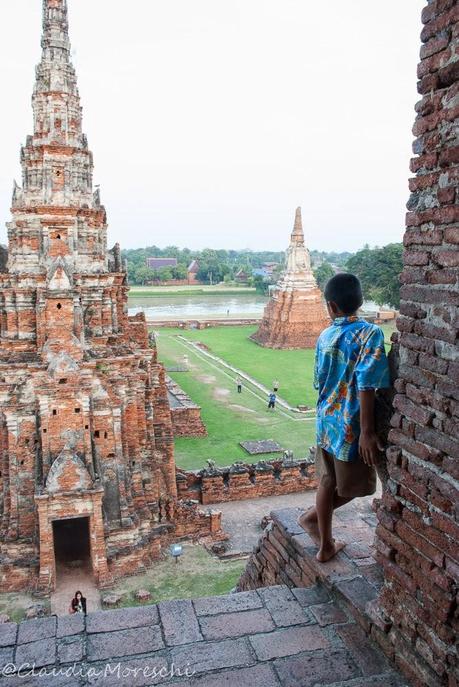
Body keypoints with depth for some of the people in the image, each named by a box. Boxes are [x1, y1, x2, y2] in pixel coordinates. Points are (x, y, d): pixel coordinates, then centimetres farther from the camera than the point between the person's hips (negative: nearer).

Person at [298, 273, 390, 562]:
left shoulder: (324, 337, 4)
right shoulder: (370, 333, -17)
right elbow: (365, 386, -23)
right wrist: (367, 431, -20)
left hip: (326, 422, 7)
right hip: (351, 425, -6)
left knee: (328, 481, 17)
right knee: (355, 486, 17)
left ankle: (326, 545, 28)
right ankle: (313, 515, 29)